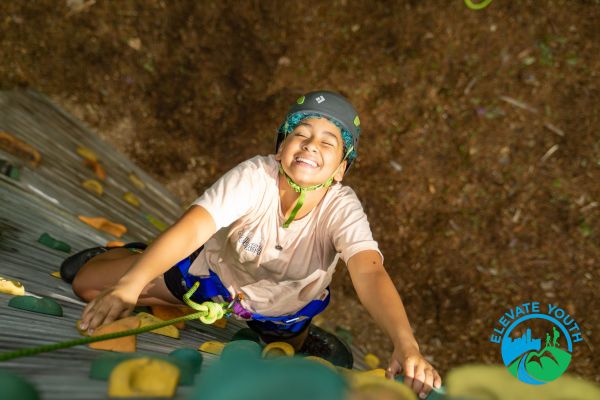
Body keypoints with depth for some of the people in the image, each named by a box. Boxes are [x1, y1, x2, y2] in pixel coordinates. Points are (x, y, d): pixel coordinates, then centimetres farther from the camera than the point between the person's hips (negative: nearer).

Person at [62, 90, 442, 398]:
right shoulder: (255, 176, -34)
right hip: (216, 271, 0)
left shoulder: (342, 208, -33)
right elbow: (191, 228, -44)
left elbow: (370, 273, -47)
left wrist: (406, 346, -63)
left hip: (285, 311, 1)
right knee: (87, 281, -3)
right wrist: (130, 284, -59)